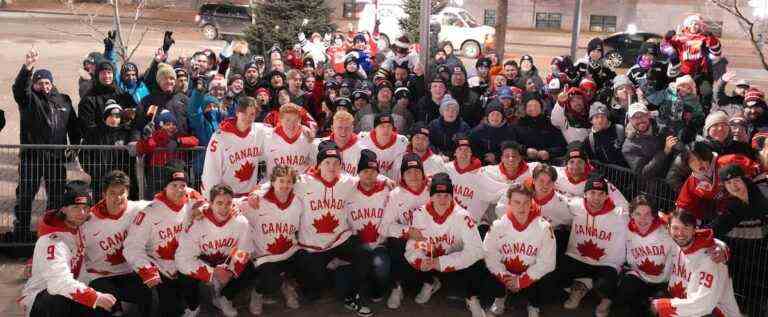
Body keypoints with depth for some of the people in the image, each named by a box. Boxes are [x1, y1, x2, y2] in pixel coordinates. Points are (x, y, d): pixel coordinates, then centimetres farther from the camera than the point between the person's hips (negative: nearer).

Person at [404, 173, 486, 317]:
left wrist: (442, 262, -30)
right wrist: (420, 261, -35)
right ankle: (430, 283, 13)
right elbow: (412, 245, -12)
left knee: (476, 264, -32)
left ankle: (472, 299, 0)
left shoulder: (462, 216, -22)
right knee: (407, 261, -22)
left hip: (456, 264, -3)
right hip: (431, 260, 3)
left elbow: (475, 250, -28)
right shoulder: (420, 214, -13)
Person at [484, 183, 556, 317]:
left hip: (531, 277, -1)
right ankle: (500, 297, 11)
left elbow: (546, 263, -15)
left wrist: (521, 281, -18)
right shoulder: (498, 226, -12)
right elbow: (491, 257, -10)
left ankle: (534, 306, 11)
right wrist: (506, 278, -20)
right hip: (505, 274, 1)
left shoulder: (543, 227, -16)